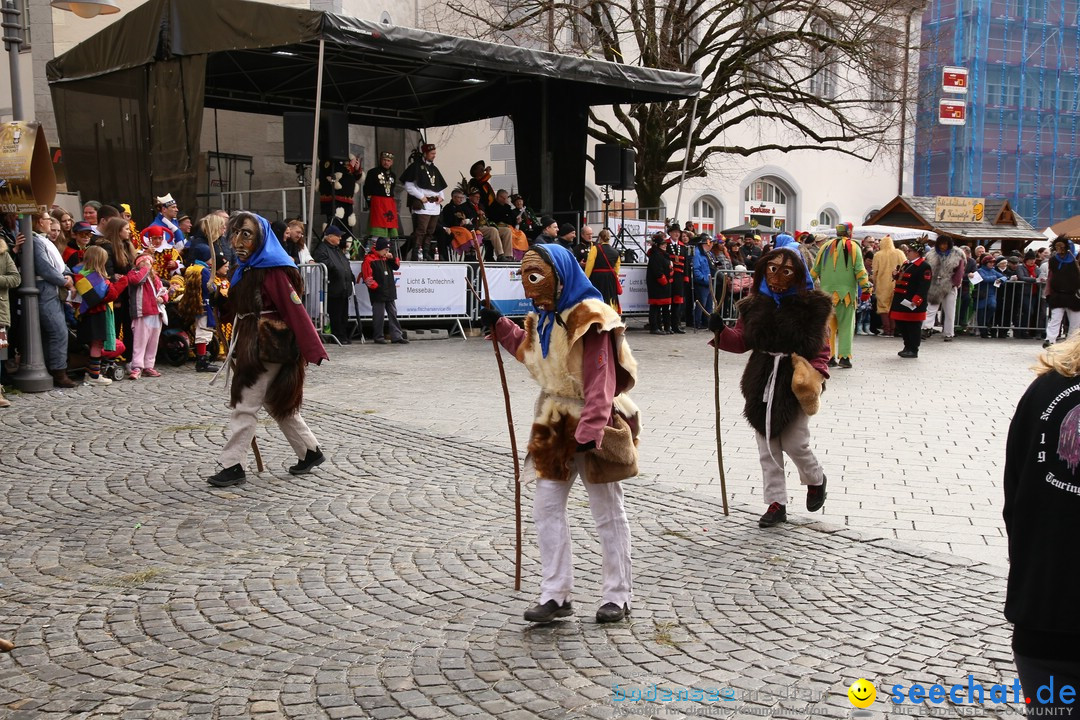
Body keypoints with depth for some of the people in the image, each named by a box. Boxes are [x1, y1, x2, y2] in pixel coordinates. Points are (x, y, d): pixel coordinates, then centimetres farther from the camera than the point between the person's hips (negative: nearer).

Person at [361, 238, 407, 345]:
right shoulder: (369, 260, -9)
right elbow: (367, 277, -14)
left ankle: (397, 336, 9)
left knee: (393, 314, 7)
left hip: (390, 293, 8)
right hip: (378, 294, -8)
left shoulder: (386, 259, 15)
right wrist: (376, 287, -14)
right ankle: (378, 337, 8)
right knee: (378, 316, 0)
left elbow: (396, 266, 21)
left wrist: (392, 258, 4)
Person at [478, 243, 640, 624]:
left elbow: (601, 381, -25)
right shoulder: (543, 317, 8)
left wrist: (589, 431, -33)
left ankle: (617, 596, 19)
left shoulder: (590, 318, -19)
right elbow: (530, 351, 30)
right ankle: (556, 594, 14)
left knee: (608, 513, 6)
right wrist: (499, 325, 26)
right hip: (554, 426, 8)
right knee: (546, 507, 5)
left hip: (592, 425, -8)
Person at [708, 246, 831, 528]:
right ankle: (776, 503, 21)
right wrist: (720, 331, -12)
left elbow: (821, 348, -5)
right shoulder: (755, 304, 3)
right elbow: (742, 341, 6)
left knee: (794, 443, -1)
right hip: (762, 382, 4)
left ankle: (815, 480, 33)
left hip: (795, 383, -4)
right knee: (767, 447, 8)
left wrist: (816, 376, -20)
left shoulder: (812, 305, -7)